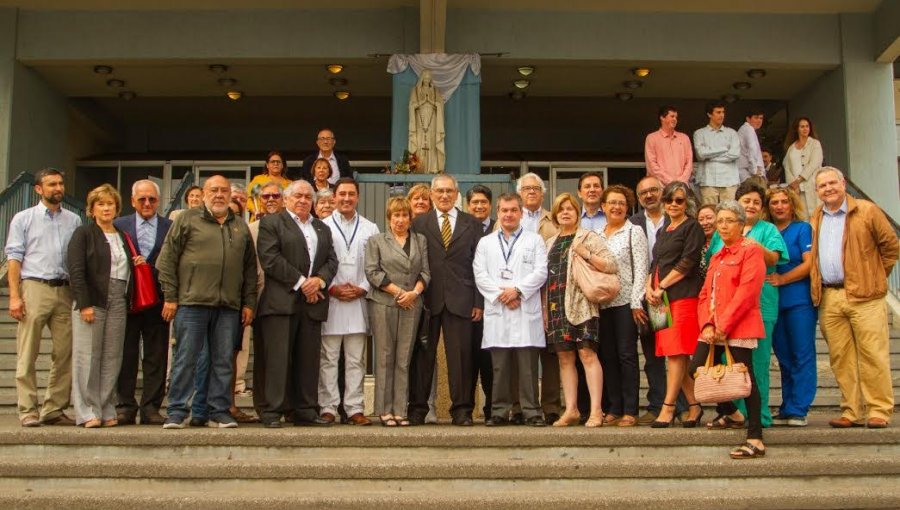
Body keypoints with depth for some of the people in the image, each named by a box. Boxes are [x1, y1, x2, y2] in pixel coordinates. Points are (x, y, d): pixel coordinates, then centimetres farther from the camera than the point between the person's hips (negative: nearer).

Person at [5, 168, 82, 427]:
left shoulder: (74, 220, 15)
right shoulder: (23, 219, 8)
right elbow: (14, 258, 2)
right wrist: (14, 296, -8)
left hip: (65, 291, 3)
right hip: (34, 288, -3)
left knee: (65, 355, 2)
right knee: (27, 355, -3)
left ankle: (54, 409, 10)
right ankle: (28, 410, 3)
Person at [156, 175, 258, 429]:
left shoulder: (241, 227, 16)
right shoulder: (187, 220, 5)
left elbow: (250, 268, 17)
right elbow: (167, 259, 1)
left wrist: (249, 303, 10)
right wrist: (170, 297, -4)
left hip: (229, 306, 4)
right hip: (192, 303, -3)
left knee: (224, 361, 6)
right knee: (185, 359, -1)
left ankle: (219, 412, 13)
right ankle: (177, 412, 7)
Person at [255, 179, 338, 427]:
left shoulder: (323, 228, 23)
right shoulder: (271, 223, 5)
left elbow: (331, 260, 15)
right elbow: (270, 259, -7)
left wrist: (320, 279, -6)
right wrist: (300, 282, -10)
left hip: (312, 302, 5)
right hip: (281, 301, -5)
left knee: (309, 358, 5)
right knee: (278, 357, -6)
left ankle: (305, 411, 10)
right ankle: (272, 412, -3)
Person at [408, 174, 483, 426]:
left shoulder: (472, 224, 10)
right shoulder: (419, 223, 9)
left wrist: (479, 301, 0)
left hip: (460, 299, 0)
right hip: (427, 299, 0)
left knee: (461, 355, 0)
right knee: (423, 355, 3)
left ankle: (461, 409, 8)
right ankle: (417, 408, 11)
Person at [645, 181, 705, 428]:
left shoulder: (692, 227, -1)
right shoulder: (663, 231, 22)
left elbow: (687, 262, -11)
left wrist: (661, 287, -11)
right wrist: (649, 287, 1)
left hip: (683, 295, -8)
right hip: (661, 298, 8)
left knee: (677, 352, -10)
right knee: (674, 353, 4)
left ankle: (668, 407, -10)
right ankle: (694, 405, 10)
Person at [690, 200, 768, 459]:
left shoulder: (750, 251, -4)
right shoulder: (716, 257, 21)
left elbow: (747, 291, -14)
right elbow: (705, 294, 15)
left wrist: (724, 325, -17)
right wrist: (707, 325, -3)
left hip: (738, 327, -8)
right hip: (713, 329, 8)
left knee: (745, 378, -8)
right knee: (697, 370, 3)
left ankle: (756, 440, -3)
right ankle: (732, 413, 24)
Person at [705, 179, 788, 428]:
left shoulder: (768, 230, 10)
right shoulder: (722, 232, 19)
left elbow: (773, 259, -5)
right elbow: (711, 263, 18)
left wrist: (757, 247, -24)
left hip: (759, 304, -3)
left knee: (757, 360, -3)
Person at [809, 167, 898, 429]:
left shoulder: (867, 211, 2)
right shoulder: (814, 220, 15)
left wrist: (877, 276, 4)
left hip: (863, 295, -4)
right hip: (829, 298, 4)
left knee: (872, 354, -4)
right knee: (840, 357, 4)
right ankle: (852, 411, 10)